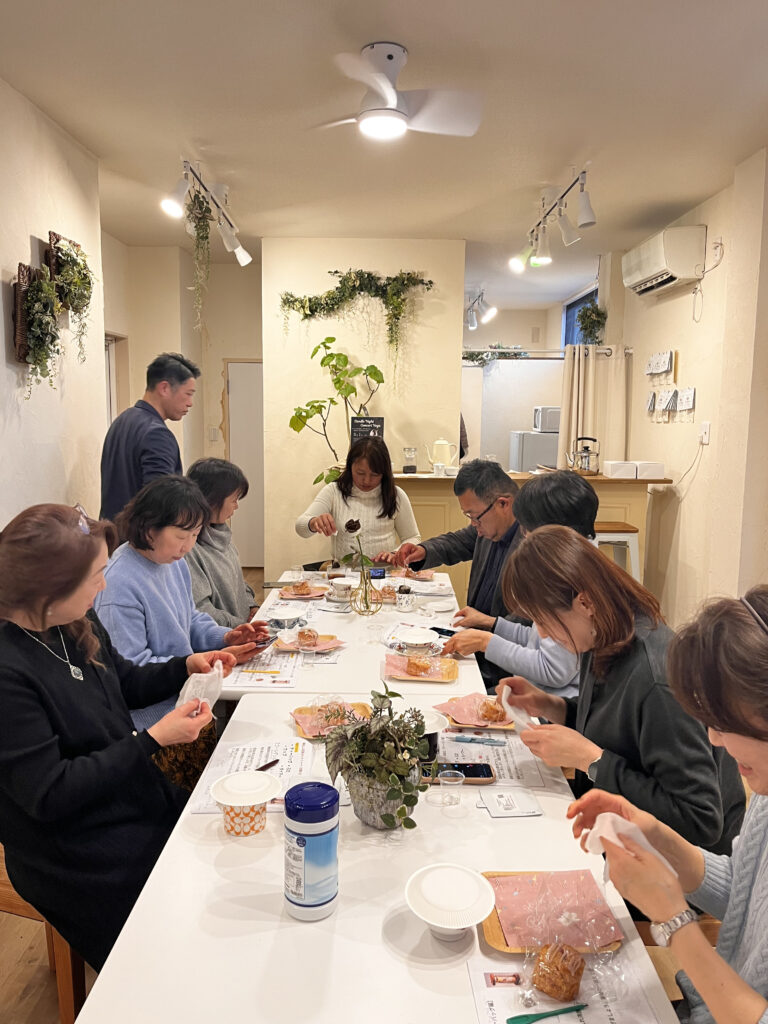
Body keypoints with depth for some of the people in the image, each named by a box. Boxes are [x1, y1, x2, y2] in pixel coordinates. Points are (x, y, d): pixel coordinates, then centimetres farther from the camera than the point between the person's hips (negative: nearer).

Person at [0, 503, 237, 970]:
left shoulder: (79, 624, -3)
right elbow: (49, 794, -24)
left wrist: (185, 666, 0)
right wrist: (154, 739, -24)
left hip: (147, 804, 7)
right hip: (85, 858, -7)